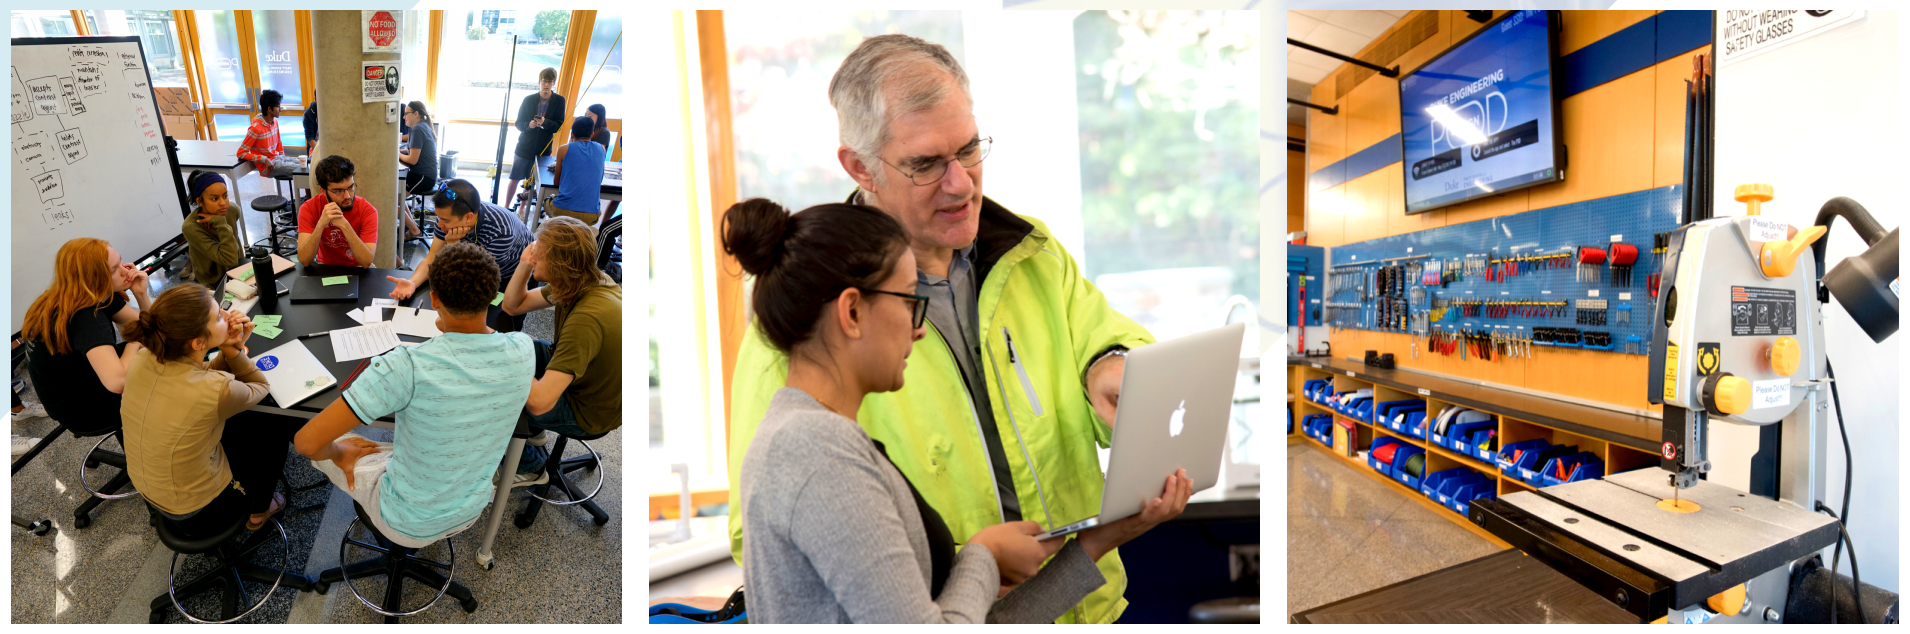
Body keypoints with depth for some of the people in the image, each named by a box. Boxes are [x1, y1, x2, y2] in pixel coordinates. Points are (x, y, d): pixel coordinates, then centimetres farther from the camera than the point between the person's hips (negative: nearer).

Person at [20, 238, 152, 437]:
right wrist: (135, 340, -28)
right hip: (84, 411, -8)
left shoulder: (98, 295, -9)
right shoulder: (85, 319, -34)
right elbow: (117, 381, -46)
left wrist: (141, 295, -21)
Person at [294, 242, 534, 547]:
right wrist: (452, 331, 7)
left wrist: (337, 452, -9)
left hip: (409, 525, -5)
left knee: (325, 446, 22)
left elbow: (307, 441, -30)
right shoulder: (523, 350, -20)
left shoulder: (407, 367, -35)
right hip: (471, 512, 5)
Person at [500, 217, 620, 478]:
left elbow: (540, 401, -39)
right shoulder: (588, 280, -11)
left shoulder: (587, 318, -38)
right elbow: (513, 305, 4)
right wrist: (524, 265, -15)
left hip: (589, 412, -9)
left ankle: (528, 464, 21)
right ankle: (532, 430, 33)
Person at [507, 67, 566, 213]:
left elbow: (558, 126, -4)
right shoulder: (528, 100, -2)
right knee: (515, 179, 5)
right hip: (525, 146, 0)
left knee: (532, 181, 6)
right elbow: (518, 123, 2)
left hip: (543, 149, 0)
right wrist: (528, 125, -20)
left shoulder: (559, 101, -3)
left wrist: (545, 122, -23)